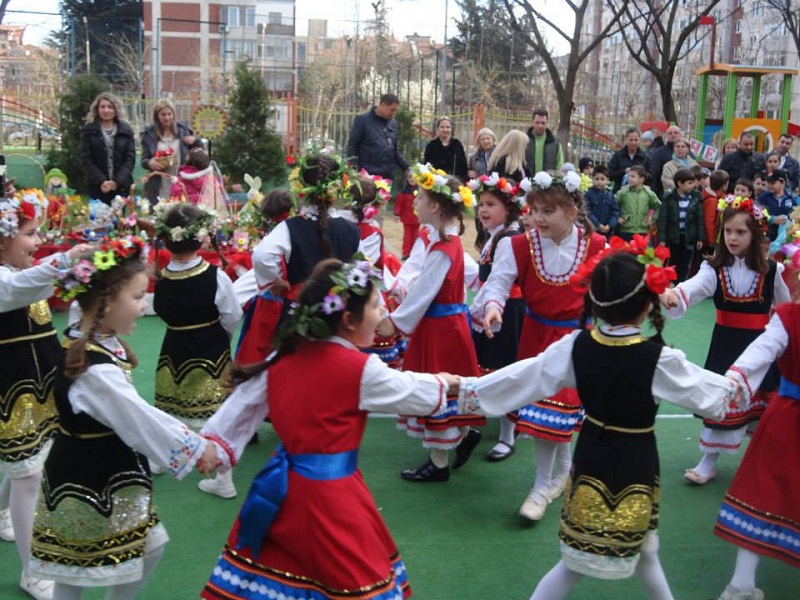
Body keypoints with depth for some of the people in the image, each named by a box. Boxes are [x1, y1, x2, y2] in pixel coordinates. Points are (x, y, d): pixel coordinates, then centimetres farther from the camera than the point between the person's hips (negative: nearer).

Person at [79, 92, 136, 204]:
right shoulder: (88, 131, 6)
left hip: (121, 186, 1)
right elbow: (86, 159, -1)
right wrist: (101, 181, -14)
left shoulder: (126, 131, 8)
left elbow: (130, 158, 2)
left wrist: (117, 181, -12)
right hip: (97, 187, -1)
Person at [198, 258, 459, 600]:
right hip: (330, 493, -6)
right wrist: (443, 382, 19)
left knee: (260, 565, 23)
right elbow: (417, 395, 0)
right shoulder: (361, 369, -15)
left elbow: (242, 405, 5)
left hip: (283, 487, 6)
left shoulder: (283, 357, 0)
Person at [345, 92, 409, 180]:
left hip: (388, 176, 5)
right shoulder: (362, 120, -1)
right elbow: (352, 146, -2)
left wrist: (406, 168, 11)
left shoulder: (393, 123, 14)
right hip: (368, 175, -5)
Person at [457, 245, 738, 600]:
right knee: (642, 551, 15)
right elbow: (711, 396, -4)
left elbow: (523, 377, -2)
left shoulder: (576, 345, -10)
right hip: (634, 470, -4)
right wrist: (733, 385, 19)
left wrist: (470, 389, 10)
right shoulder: (659, 359, -19)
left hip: (590, 463, 4)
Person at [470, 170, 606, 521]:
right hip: (537, 335, 2)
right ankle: (562, 470, 33)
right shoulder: (520, 246, -11)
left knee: (557, 405, -1)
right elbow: (498, 281, -21)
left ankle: (544, 484, 14)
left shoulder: (595, 247, -10)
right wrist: (492, 305, -40)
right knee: (544, 406, 9)